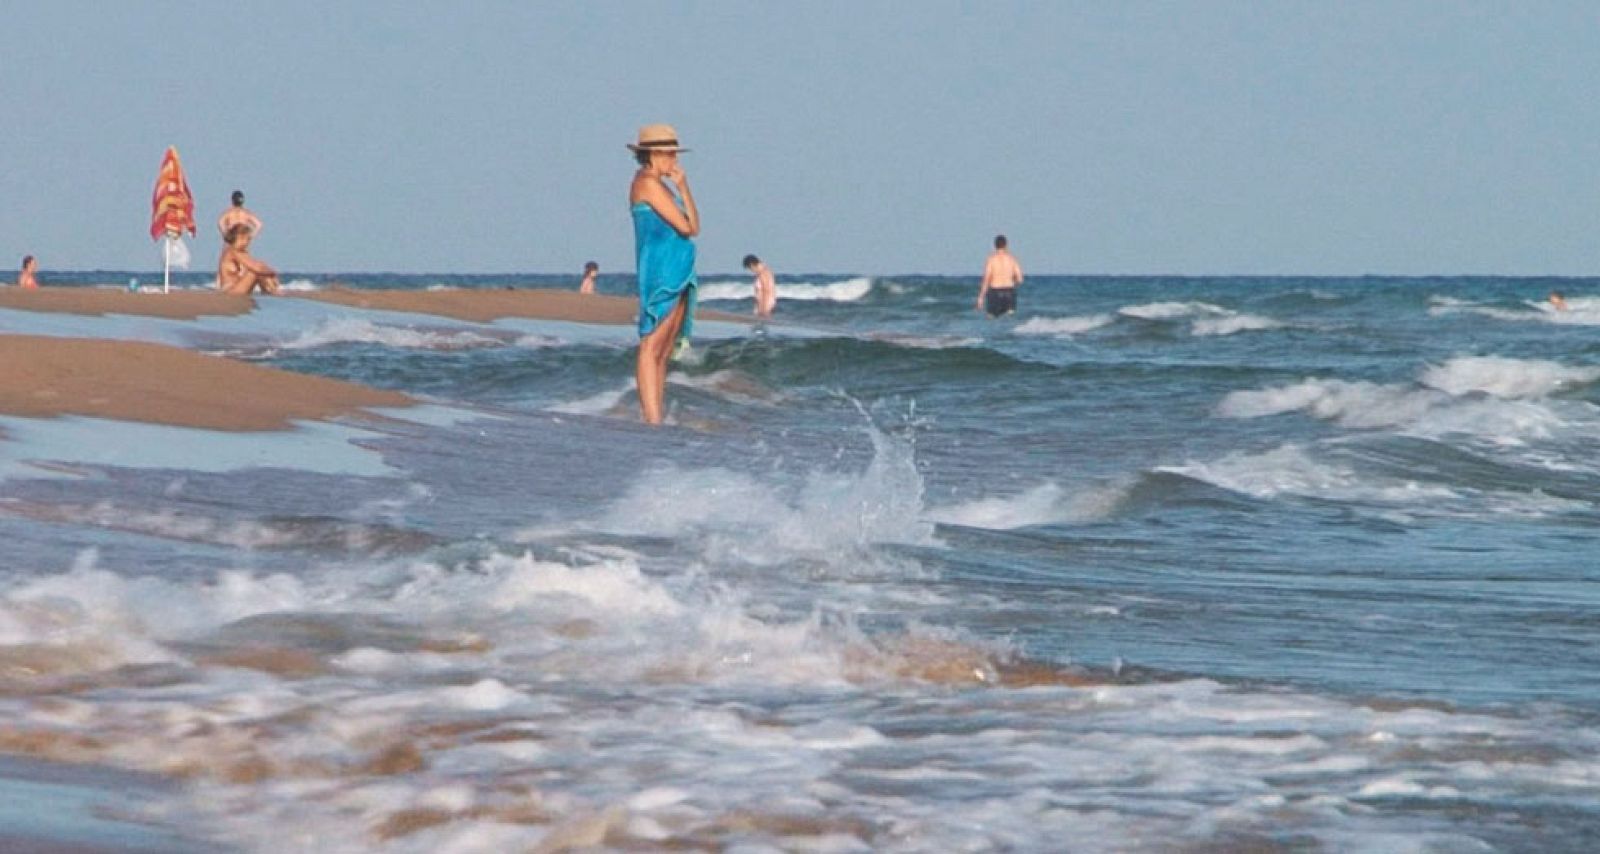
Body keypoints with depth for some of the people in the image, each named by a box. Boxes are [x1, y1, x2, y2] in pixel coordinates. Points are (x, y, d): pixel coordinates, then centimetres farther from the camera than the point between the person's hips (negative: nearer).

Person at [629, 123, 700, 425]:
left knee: (665, 352, 8)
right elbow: (685, 227, -14)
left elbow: (695, 226, 13)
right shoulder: (648, 183, -9)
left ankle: (655, 417, 8)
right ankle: (652, 419, -17)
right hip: (660, 271, -10)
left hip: (678, 273, 10)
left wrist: (683, 187, 5)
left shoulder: (662, 185, 20)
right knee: (652, 348, -12)